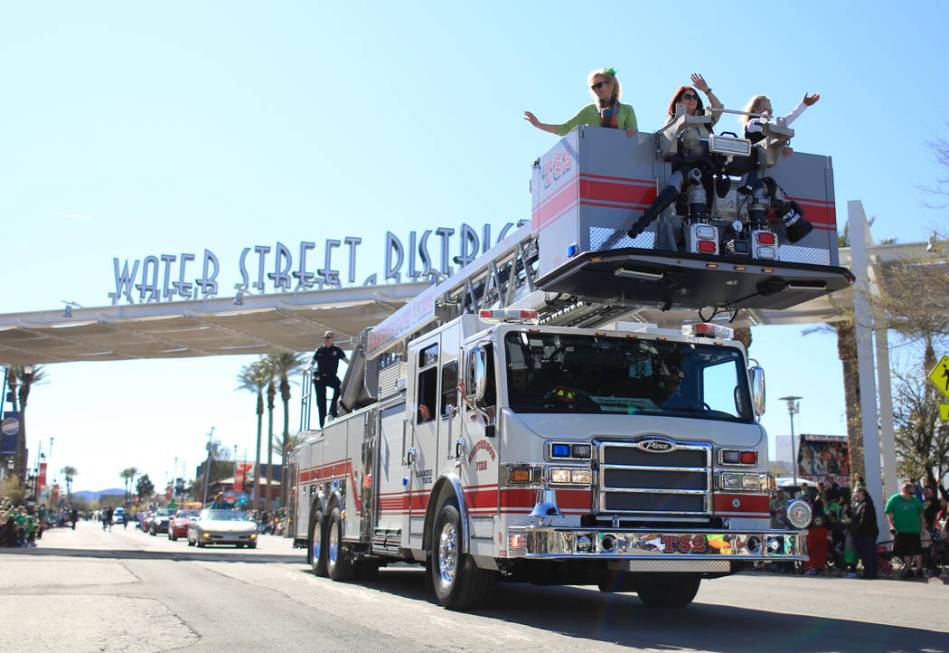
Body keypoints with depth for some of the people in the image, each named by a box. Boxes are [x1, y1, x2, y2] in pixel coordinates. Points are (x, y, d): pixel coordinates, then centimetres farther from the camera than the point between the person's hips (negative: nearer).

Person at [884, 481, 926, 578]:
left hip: (914, 529, 0)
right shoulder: (894, 499, -2)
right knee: (905, 551, 7)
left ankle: (919, 568, 7)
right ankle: (908, 568, 19)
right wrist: (892, 525, -12)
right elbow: (889, 514, -3)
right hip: (900, 530, 0)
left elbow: (920, 514, 12)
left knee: (917, 550, -3)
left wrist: (923, 525, 9)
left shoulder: (915, 499, 4)